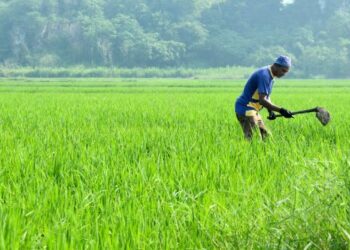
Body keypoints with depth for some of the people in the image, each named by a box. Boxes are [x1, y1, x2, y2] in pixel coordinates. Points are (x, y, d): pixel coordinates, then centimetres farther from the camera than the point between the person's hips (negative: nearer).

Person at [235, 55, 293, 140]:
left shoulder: (270, 76, 11)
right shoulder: (264, 75, -21)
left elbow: (266, 96, 18)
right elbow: (262, 100, -29)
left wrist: (270, 111, 1)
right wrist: (280, 110, -32)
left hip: (253, 110, 10)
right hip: (245, 109, -10)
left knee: (265, 136, 10)